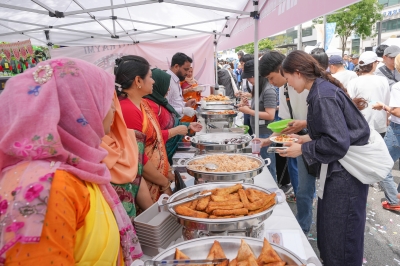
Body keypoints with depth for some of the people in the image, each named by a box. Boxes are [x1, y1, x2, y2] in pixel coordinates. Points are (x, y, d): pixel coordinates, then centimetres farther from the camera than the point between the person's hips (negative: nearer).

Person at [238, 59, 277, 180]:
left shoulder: (268, 90, -16)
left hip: (266, 134, -9)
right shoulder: (259, 88, 10)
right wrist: (249, 108, 3)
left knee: (267, 166, 2)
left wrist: (249, 111, -16)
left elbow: (270, 115, -21)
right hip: (259, 132, 9)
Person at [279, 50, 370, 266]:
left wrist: (303, 149, -14)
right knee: (327, 232, 21)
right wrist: (309, 138, 9)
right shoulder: (323, 88, 8)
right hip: (338, 169, 10)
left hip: (345, 174, -10)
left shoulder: (323, 96, -22)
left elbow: (337, 143, -25)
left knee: (339, 240, 4)